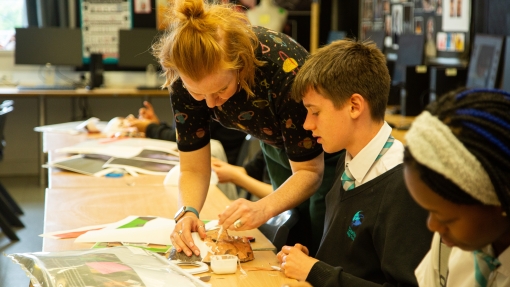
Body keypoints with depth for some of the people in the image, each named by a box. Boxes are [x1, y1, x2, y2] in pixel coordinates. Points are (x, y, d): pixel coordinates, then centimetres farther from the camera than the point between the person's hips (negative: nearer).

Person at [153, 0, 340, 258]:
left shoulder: (284, 68, -39)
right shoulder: (187, 77, -27)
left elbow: (310, 172, -28)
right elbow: (193, 169, -18)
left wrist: (263, 209, -46)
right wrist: (187, 212, -39)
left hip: (326, 154, -4)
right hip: (277, 148, 4)